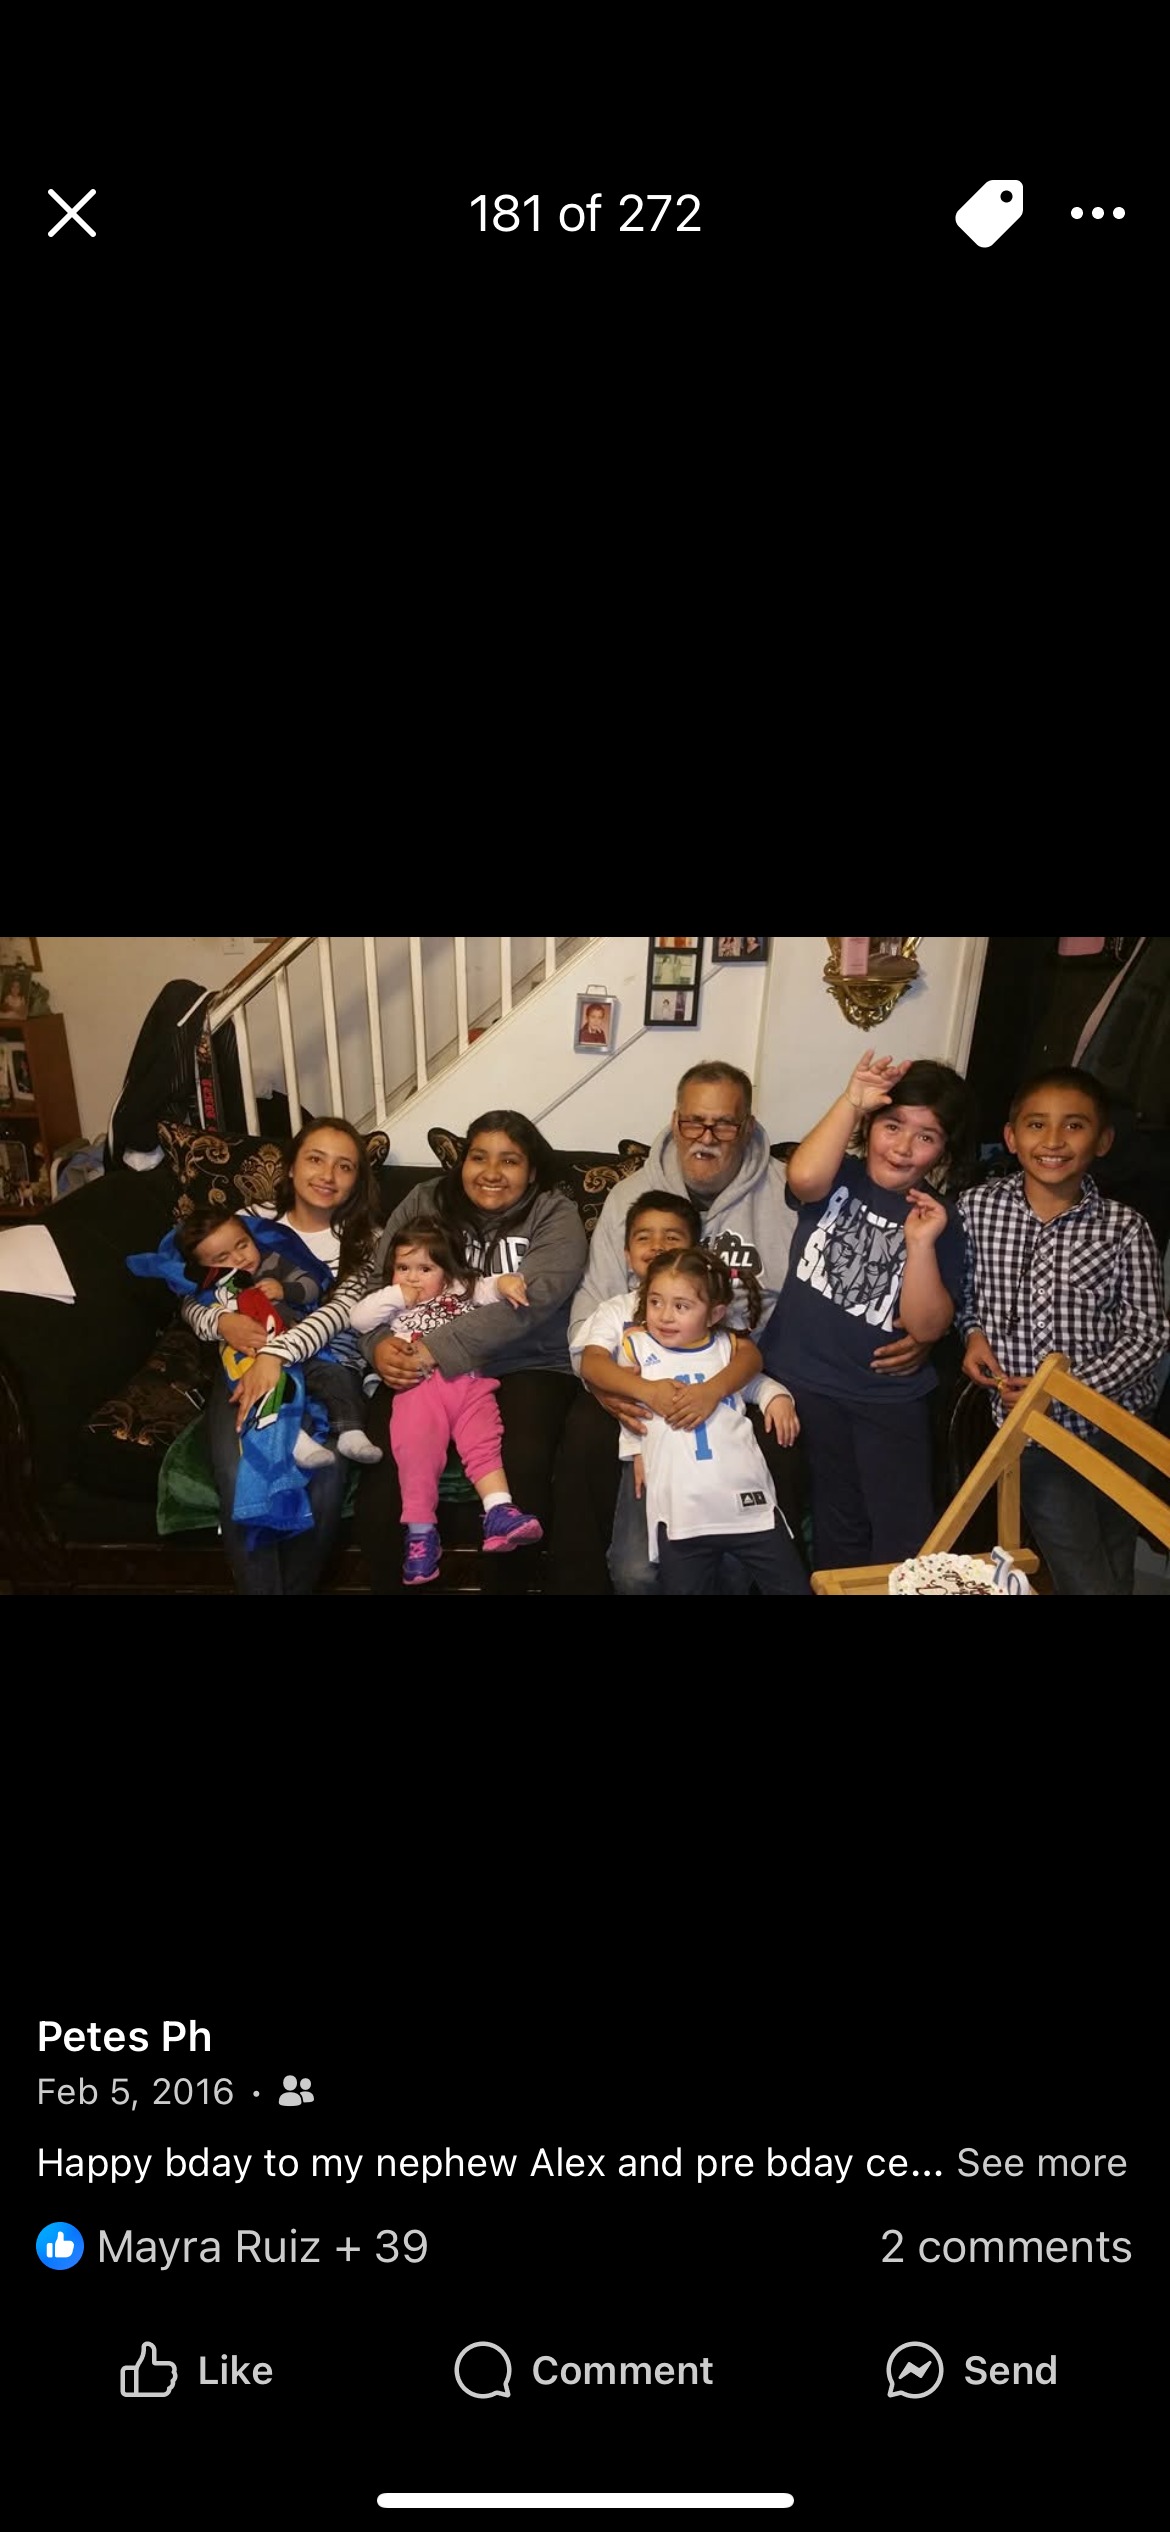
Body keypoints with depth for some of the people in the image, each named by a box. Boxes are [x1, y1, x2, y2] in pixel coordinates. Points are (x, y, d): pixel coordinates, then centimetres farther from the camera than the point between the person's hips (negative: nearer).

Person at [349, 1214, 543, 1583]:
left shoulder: (462, 1291, 21)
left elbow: (488, 1288, 9)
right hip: (419, 1386, -1)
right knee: (415, 1448, -19)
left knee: (484, 1441, -13)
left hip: (469, 1382, 1)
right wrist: (397, 1296, 7)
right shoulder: (394, 1305, 22)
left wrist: (506, 1283, -14)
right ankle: (420, 1530, -16)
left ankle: (498, 1513, -22)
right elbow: (358, 1319, 11)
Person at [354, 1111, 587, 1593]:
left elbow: (531, 1297, -18)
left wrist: (439, 1347, -28)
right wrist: (379, 1345, -19)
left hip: (525, 1368, -2)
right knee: (380, 1454, -26)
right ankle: (387, 1584, -4)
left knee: (524, 1462, -31)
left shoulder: (555, 1215, -2)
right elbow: (377, 1282, 4)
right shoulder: (425, 1202, 8)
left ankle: (507, 1585, -6)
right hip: (424, 1368, 2)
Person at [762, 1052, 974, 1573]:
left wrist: (920, 1244, -19)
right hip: (803, 1383, -1)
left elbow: (927, 1328, -8)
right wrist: (851, 1100, -23)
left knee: (907, 1542, 0)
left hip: (891, 1397, 1)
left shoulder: (940, 1220, 1)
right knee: (838, 1532, 10)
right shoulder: (838, 1177, -1)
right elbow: (803, 1177, -27)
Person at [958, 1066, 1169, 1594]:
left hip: (1116, 1422, 1)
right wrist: (974, 1330, -9)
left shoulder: (1124, 1227, -10)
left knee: (1116, 1571, 20)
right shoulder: (977, 1207, -6)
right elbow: (963, 1288, 10)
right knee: (1086, 1582, -2)